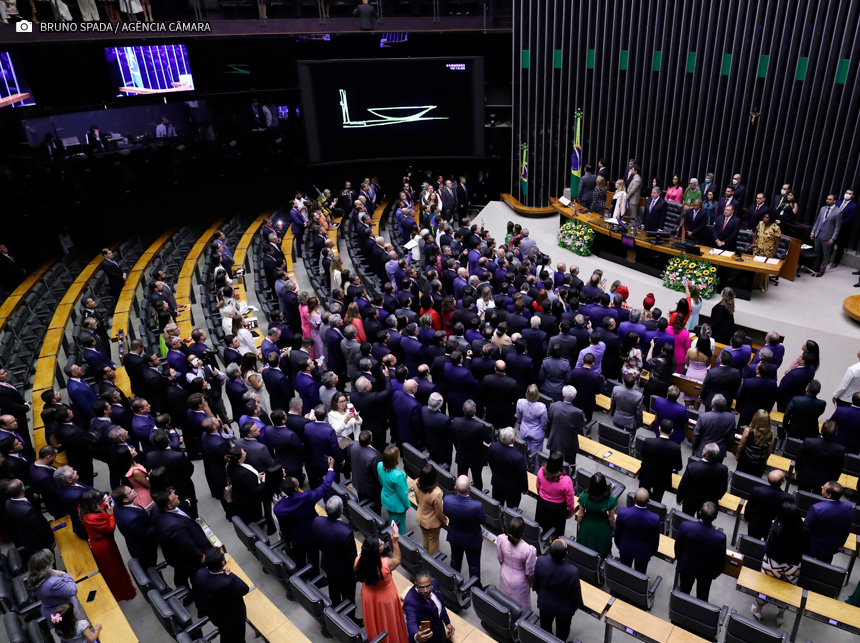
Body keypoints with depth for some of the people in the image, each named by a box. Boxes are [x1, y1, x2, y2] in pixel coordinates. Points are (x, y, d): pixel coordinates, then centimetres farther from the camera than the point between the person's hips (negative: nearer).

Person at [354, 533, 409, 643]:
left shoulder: (358, 561, -29)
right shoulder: (386, 564, -39)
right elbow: (397, 560, -15)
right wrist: (395, 541, -21)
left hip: (368, 596, 4)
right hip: (386, 597, -4)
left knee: (374, 622, 32)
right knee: (388, 623, 25)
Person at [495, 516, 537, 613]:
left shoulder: (501, 539, -27)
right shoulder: (529, 550, -38)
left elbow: (500, 559, -6)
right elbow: (530, 572, -21)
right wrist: (535, 561, -1)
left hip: (505, 576, 4)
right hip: (519, 582, -4)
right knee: (520, 608, 24)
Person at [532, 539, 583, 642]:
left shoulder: (540, 561, -31)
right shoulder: (572, 571, -40)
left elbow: (535, 582, -10)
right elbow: (576, 593, -20)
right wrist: (577, 604, 3)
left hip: (544, 603, 3)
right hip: (563, 608, -2)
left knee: (545, 627, 31)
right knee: (562, 630, 29)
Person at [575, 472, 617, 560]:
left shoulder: (584, 496, -27)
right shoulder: (611, 500, -30)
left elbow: (581, 515, -11)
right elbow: (611, 519, -15)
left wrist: (579, 525, 9)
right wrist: (613, 529, 6)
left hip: (587, 527, 1)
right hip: (603, 529, -1)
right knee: (602, 550, 26)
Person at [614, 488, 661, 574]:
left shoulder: (622, 513, -32)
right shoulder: (655, 519, -33)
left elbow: (617, 532, -12)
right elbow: (655, 539, -13)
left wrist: (617, 543, 9)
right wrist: (653, 551, 8)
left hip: (625, 548, 1)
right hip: (644, 551, -1)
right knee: (640, 573, 24)